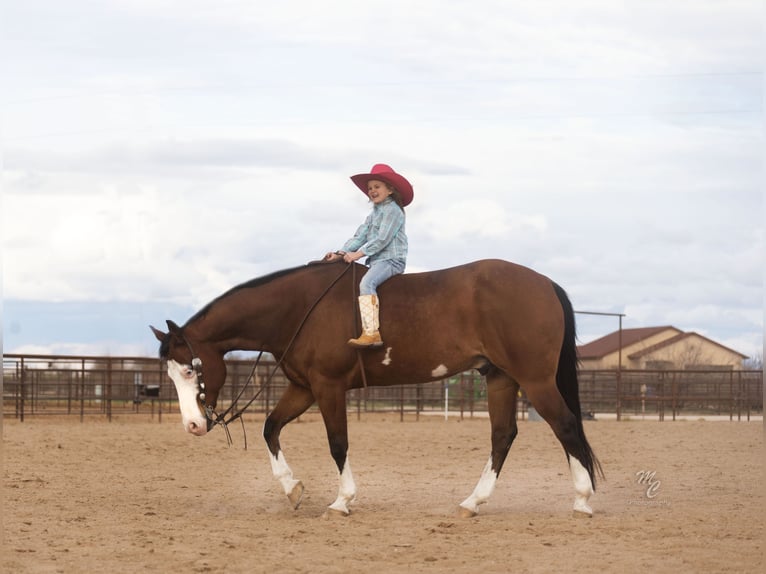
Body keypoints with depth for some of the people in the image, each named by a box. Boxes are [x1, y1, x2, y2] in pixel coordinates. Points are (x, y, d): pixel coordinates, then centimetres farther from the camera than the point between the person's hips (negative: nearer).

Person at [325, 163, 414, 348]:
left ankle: (371, 332, -43)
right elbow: (360, 236, 16)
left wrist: (359, 253, -20)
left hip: (391, 260, -10)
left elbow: (382, 239, -17)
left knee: (366, 283, -31)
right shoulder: (374, 213, 22)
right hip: (377, 261, 10)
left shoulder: (393, 210, -7)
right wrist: (341, 254, 2)